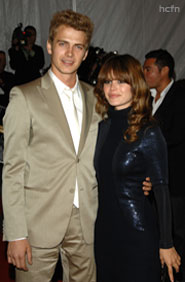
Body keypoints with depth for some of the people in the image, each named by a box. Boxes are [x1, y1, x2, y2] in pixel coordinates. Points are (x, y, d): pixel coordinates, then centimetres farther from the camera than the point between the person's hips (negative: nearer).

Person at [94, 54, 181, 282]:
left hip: (138, 233, -6)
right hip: (104, 229, 6)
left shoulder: (148, 132, -14)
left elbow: (161, 191, -12)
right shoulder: (102, 127, 3)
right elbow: (101, 181, 10)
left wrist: (166, 244, -10)